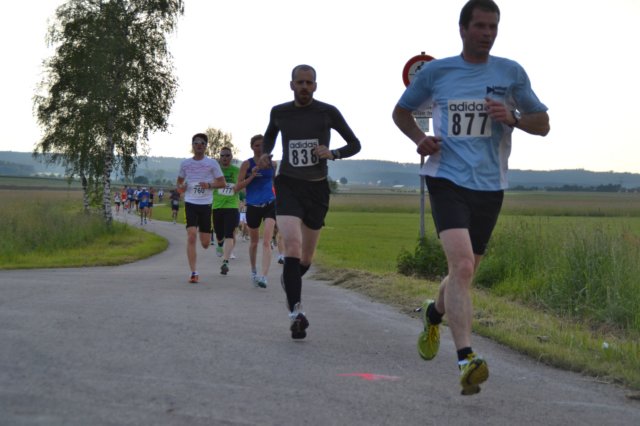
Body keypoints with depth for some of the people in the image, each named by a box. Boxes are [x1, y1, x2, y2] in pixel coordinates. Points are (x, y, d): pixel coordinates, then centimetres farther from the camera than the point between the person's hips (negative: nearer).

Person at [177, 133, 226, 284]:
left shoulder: (212, 163, 2)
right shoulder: (185, 163, 8)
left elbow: (222, 183, 3)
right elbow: (179, 181, 20)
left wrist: (209, 185, -15)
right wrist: (179, 187, -3)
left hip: (206, 203, 0)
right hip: (190, 203, 0)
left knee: (205, 244, 4)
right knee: (191, 237, -17)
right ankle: (193, 272, -14)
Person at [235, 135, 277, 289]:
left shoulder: (273, 164, 6)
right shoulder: (247, 164, -1)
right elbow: (238, 186, -5)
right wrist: (252, 176, -17)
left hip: (270, 205, 0)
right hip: (253, 206, 0)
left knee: (266, 241, -16)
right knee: (254, 242, 15)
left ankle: (263, 276, -25)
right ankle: (253, 271, 38)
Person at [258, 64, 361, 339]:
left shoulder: (328, 112, -4)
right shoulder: (279, 112, 1)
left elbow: (355, 145, 4)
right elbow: (269, 137, 22)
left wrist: (333, 154, -16)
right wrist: (265, 154, 1)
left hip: (317, 188, 1)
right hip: (288, 185, -1)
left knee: (306, 258, 12)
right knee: (292, 245, -24)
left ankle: (289, 279, 48)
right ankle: (296, 313, -26)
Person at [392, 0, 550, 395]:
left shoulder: (512, 73, 5)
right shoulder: (435, 72, 3)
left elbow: (543, 124, 10)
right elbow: (401, 111, 18)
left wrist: (513, 117, -11)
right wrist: (418, 137, -3)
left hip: (489, 186, 3)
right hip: (447, 180, -3)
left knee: (464, 273, 14)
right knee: (462, 265, -23)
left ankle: (435, 313, 47)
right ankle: (467, 360, -25)